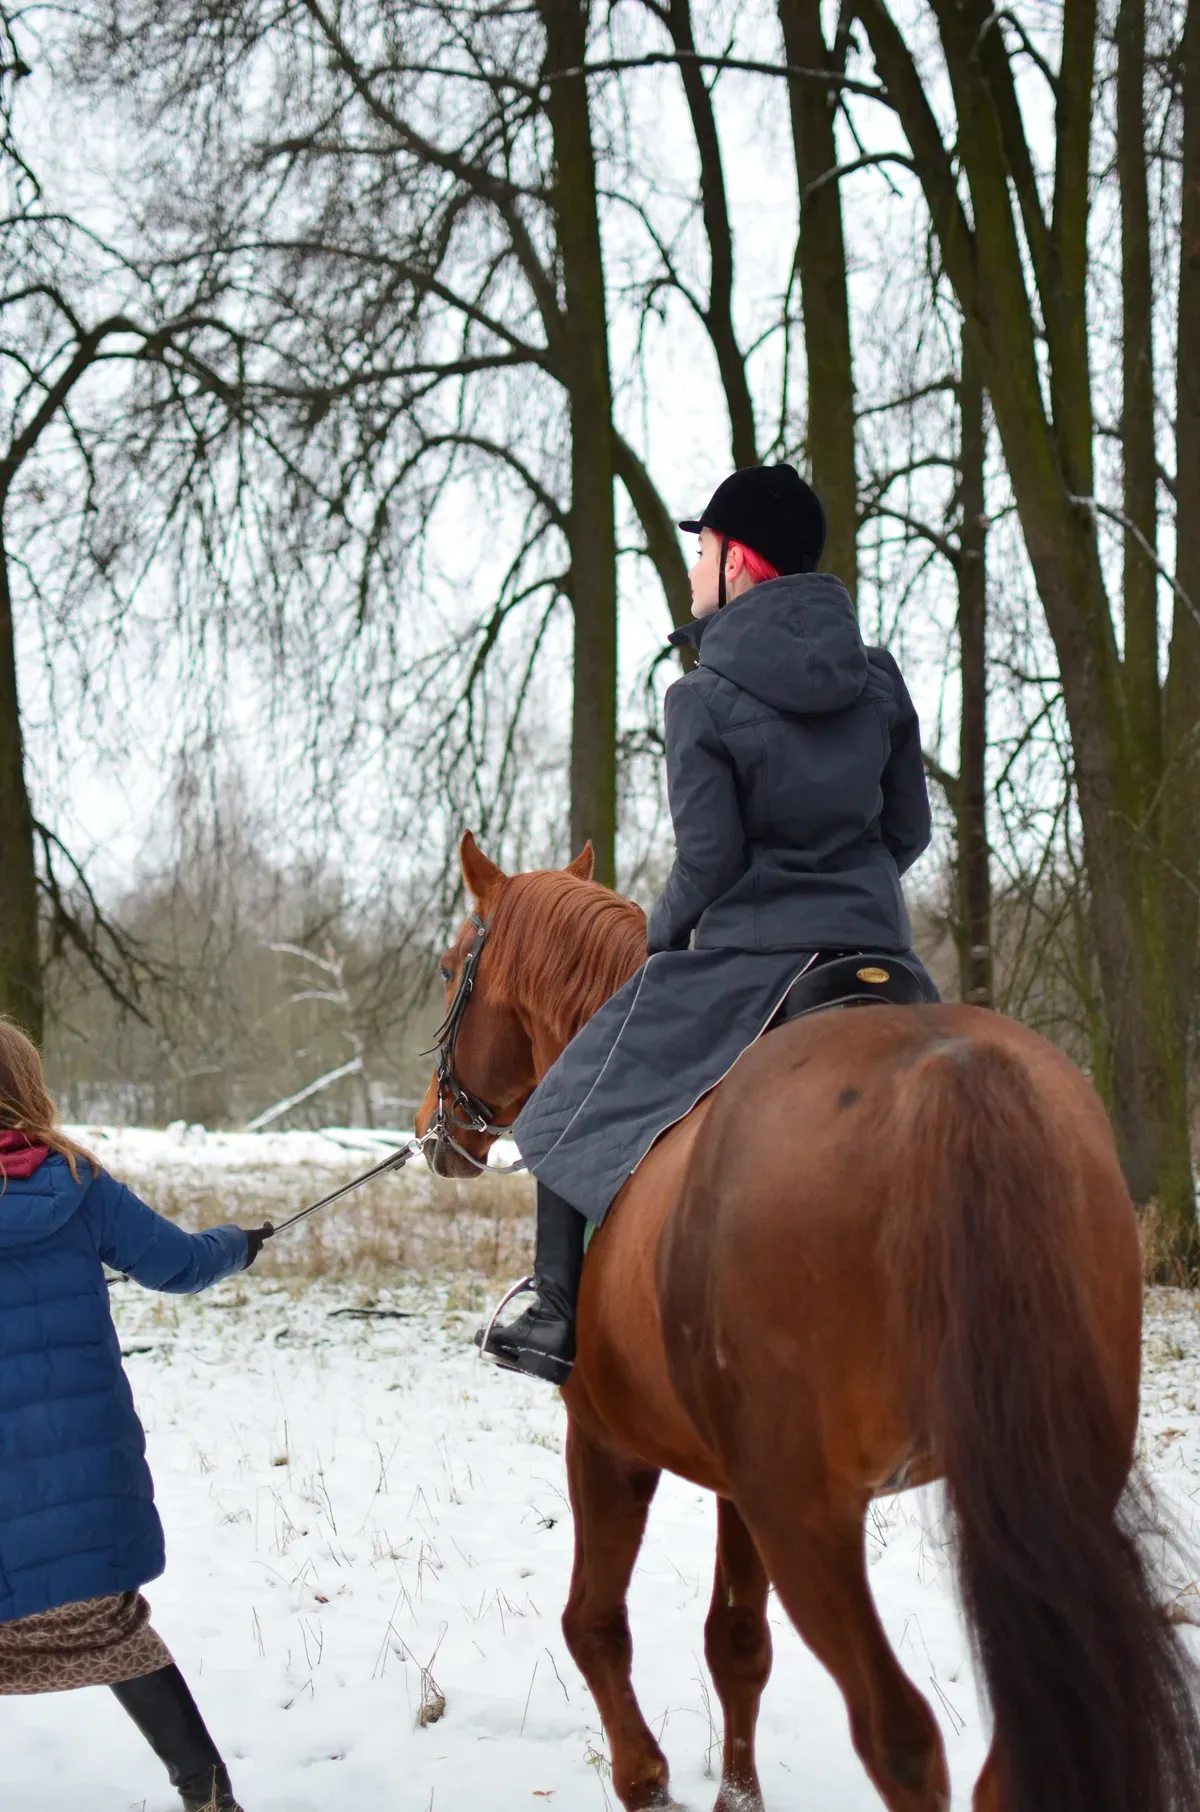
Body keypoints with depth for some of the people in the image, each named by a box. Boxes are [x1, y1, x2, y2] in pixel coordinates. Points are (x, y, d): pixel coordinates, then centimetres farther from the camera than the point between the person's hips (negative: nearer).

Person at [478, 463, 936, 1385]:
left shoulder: (704, 700, -12)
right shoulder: (880, 678, 4)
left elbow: (708, 859, -12)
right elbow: (910, 829, 9)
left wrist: (663, 938, 6)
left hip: (748, 963, -5)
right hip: (879, 951, 5)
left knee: (579, 1101, 10)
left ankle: (560, 1320, 9)